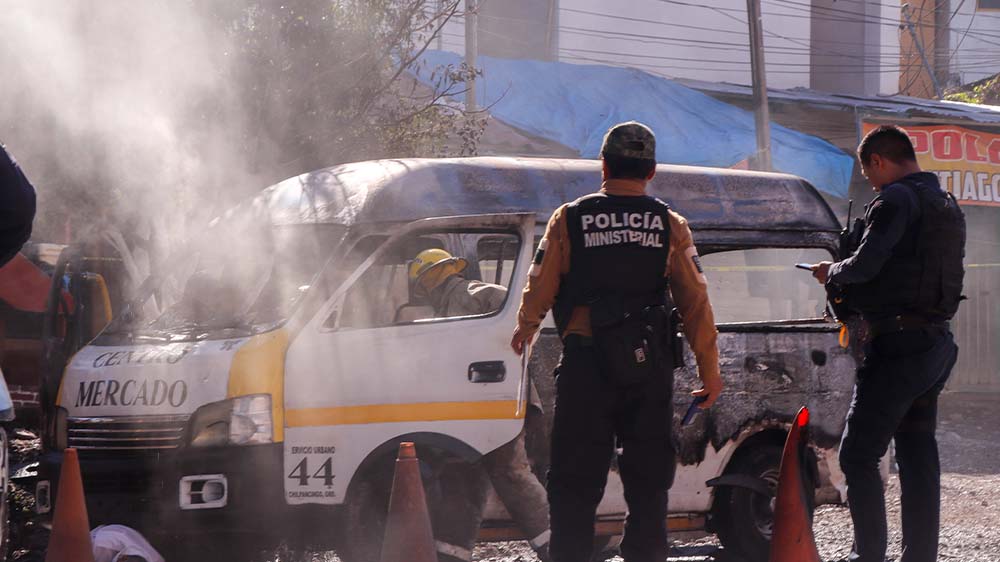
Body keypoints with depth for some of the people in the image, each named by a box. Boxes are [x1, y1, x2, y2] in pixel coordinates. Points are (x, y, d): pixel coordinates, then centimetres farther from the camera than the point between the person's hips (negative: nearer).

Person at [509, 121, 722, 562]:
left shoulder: (570, 219, -2)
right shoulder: (670, 227, 2)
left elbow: (540, 289, 0)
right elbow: (696, 302, -1)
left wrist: (524, 330, 21)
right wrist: (710, 372, 5)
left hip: (585, 364, -1)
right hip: (649, 368, 1)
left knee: (575, 482, 5)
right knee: (647, 480, 10)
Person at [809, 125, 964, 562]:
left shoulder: (897, 199, -12)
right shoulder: (946, 204, 18)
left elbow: (865, 265, -21)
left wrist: (831, 273, 0)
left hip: (898, 342, -9)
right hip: (937, 342, 9)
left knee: (858, 453, -5)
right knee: (917, 453, 12)